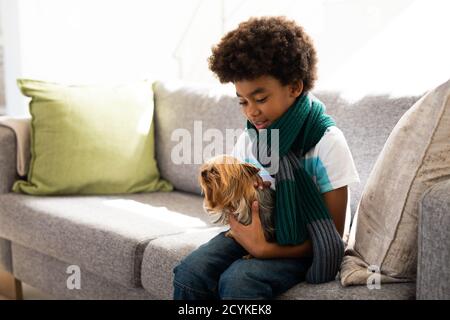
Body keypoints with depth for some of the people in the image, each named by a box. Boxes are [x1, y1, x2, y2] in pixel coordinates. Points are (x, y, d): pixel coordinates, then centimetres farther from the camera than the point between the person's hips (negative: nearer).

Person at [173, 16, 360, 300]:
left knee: (238, 280, -32)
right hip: (252, 232, 5)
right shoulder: (248, 139, 0)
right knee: (189, 272, -23)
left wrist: (264, 249, -24)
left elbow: (332, 236, -13)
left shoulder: (328, 143, -16)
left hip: (301, 247, -5)